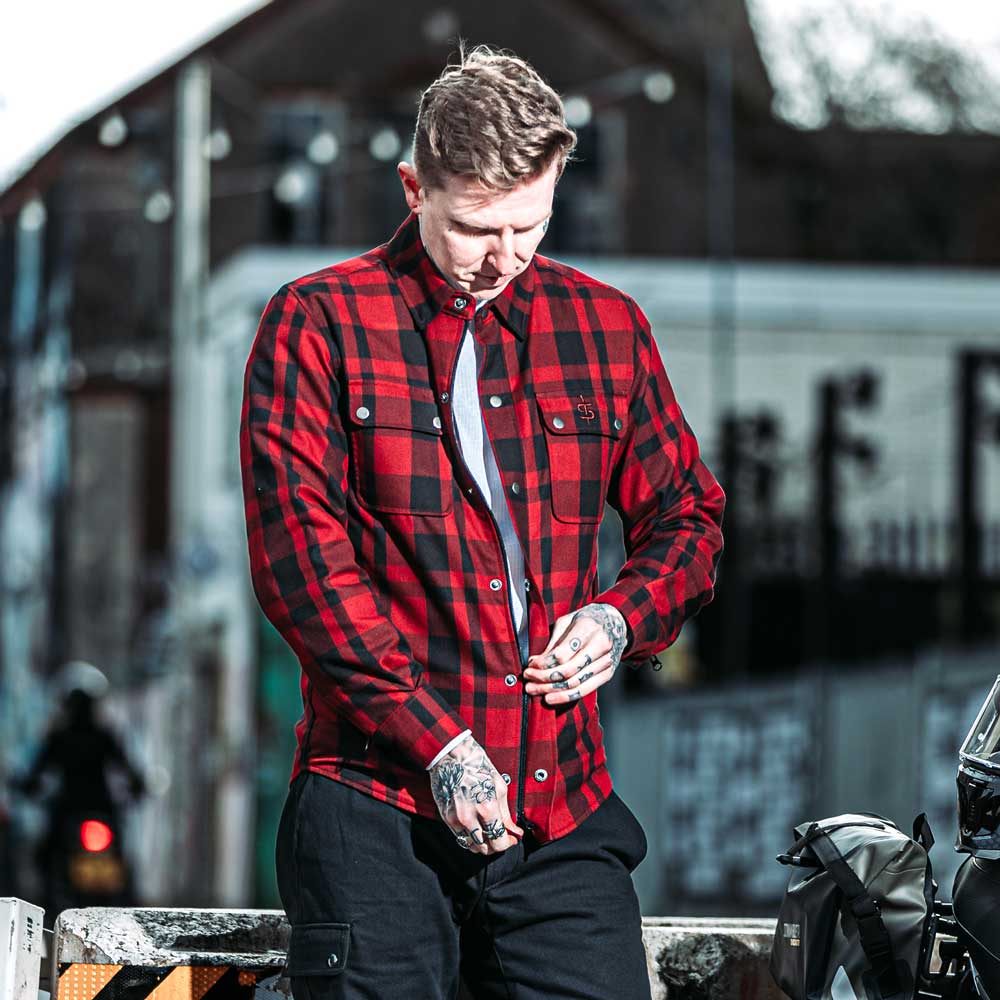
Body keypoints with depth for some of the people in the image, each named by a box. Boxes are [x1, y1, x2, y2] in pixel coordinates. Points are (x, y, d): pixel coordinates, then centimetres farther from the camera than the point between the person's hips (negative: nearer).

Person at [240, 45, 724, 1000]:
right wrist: (435, 741, -13)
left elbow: (689, 517, 23)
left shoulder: (605, 327, 14)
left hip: (562, 810, 3)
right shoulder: (318, 324, 1)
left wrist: (621, 618, 0)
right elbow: (299, 554, -6)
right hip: (379, 803, -3)